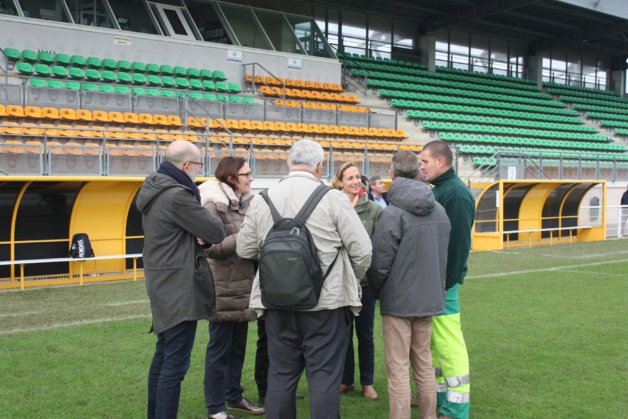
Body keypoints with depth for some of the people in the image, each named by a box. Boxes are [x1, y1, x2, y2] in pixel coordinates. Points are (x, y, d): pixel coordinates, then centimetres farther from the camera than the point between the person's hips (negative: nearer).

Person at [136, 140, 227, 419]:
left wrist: (196, 236, -6)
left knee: (163, 357, 19)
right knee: (175, 364, -5)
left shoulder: (154, 190, 9)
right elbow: (217, 232, -16)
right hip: (179, 290, -10)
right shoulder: (177, 196, -21)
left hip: (162, 286, 10)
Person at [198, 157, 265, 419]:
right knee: (219, 348, 2)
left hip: (243, 286, 8)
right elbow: (212, 247, -20)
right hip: (223, 288, -8)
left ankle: (234, 396, 29)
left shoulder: (246, 202, 10)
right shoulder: (213, 205, -14)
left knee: (238, 346, 16)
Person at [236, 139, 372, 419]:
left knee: (281, 375, 14)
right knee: (324, 375, 5)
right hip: (326, 302, -3)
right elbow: (362, 250, -8)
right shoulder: (333, 199, -9)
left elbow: (244, 249, 9)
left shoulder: (262, 200, 1)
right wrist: (351, 281, 11)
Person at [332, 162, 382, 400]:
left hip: (365, 280, 0)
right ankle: (346, 380, 28)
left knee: (365, 334, 11)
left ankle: (367, 382, 25)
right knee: (344, 333, 13)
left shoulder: (374, 209, -3)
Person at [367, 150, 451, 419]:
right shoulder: (440, 211, 3)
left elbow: (379, 263, -14)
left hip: (398, 301, -6)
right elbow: (444, 256, 12)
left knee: (398, 369, 1)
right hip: (429, 299, 6)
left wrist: (377, 291, 4)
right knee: (424, 365, 16)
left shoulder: (393, 214, -17)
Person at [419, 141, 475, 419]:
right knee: (432, 341, 16)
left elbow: (459, 244, -20)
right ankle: (437, 395, 28)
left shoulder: (456, 193, -15)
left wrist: (446, 282, -20)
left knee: (448, 343, -4)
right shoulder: (436, 190, 15)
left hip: (442, 282, -10)